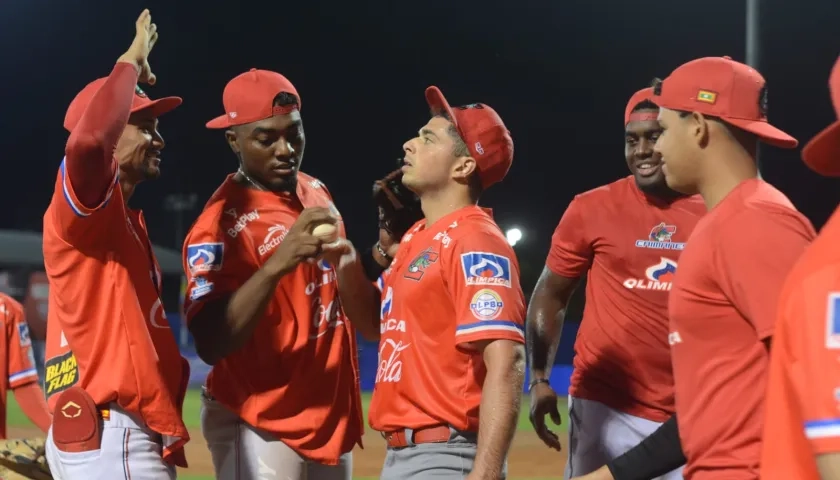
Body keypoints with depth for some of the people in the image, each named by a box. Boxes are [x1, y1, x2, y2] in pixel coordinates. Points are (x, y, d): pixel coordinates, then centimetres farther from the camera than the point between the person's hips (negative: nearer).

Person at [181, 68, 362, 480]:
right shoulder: (222, 224, -17)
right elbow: (210, 345, -30)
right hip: (260, 427, -8)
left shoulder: (316, 192, 8)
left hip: (329, 416, 8)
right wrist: (277, 264, -39)